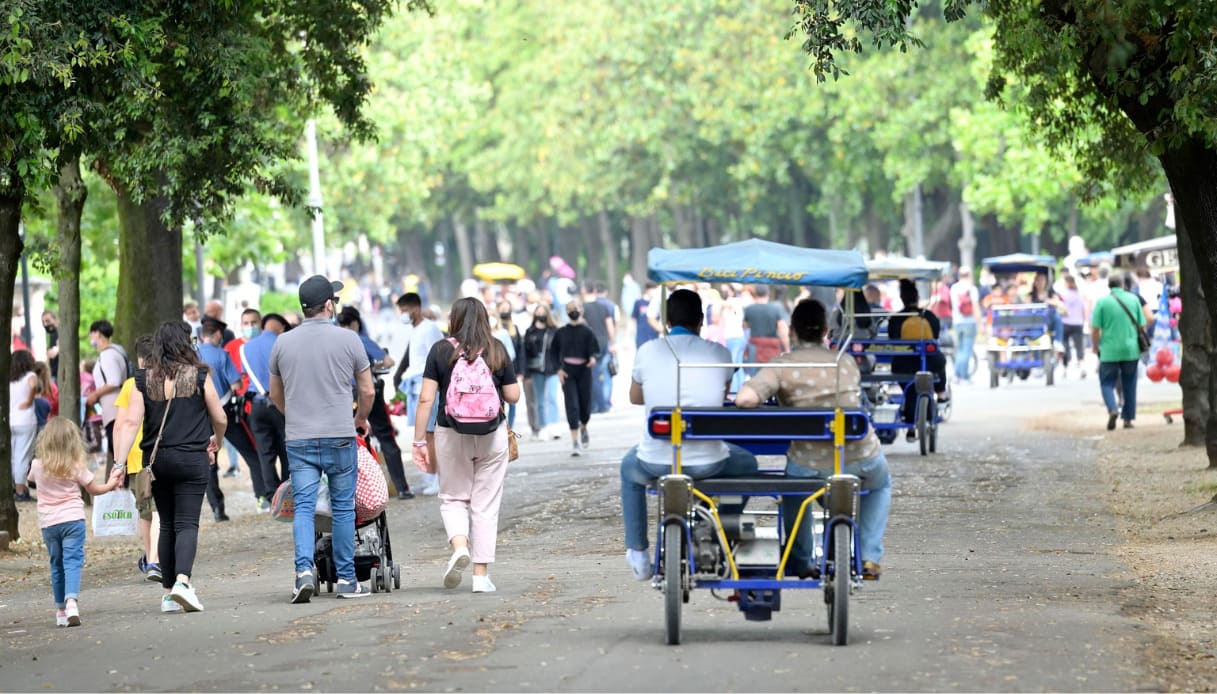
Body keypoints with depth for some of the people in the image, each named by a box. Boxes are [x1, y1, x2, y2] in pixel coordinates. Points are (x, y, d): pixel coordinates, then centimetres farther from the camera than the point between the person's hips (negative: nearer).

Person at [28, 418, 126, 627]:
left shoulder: (38, 466, 0)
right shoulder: (76, 467, -5)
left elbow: (31, 480, 24)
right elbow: (94, 489, 8)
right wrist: (111, 484, 26)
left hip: (48, 523, 3)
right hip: (72, 519, -3)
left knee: (56, 565, 13)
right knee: (72, 561, -8)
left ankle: (61, 609, 17)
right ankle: (71, 601, -29)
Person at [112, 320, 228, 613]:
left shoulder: (144, 379, 2)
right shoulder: (198, 376, -3)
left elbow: (131, 422, -5)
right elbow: (220, 418, 4)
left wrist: (119, 463, -6)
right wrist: (216, 443, 25)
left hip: (156, 460, 3)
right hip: (191, 459, -3)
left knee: (167, 525, 14)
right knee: (187, 523, -4)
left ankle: (168, 590, 16)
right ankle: (182, 581, -25)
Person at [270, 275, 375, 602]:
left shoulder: (283, 342, 4)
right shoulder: (347, 339, -4)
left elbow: (275, 394, 15)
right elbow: (367, 391, 1)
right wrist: (360, 419, 21)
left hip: (299, 440, 2)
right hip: (339, 437, -2)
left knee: (303, 507, 2)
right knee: (343, 508, 7)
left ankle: (304, 569, -16)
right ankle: (346, 579, 10)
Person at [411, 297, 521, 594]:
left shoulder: (441, 350, -3)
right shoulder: (497, 350, 0)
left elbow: (426, 399, -6)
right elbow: (513, 396, 3)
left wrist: (419, 440, -1)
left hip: (451, 435, -1)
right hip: (492, 436, 1)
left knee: (452, 498, 14)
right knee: (486, 503, 8)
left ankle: (459, 546, -14)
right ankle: (481, 575, 6)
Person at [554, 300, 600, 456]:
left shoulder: (587, 332, -2)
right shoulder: (561, 332, 4)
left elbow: (594, 349, -6)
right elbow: (555, 352, 10)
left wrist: (593, 357, -28)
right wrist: (559, 369, -1)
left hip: (584, 371, 0)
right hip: (567, 373, 0)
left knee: (585, 403, 8)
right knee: (572, 406, -8)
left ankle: (583, 429, 41)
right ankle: (575, 442, -7)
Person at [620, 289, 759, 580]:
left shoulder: (647, 352, -3)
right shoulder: (720, 354, -2)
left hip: (656, 462, 0)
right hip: (708, 463, 0)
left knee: (629, 468, 37)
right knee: (747, 464, 33)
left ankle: (637, 554, 34)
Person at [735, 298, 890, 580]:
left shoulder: (782, 366, -7)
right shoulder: (847, 363, 6)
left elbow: (745, 399, -21)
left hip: (812, 467, -1)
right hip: (863, 459, 1)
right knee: (880, 485, 38)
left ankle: (800, 563, 39)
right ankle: (870, 559, 26)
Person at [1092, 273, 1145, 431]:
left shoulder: (1102, 302, -5)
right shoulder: (1133, 300, 2)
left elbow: (1095, 329, -7)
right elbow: (1142, 325, 4)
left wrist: (1095, 347, 8)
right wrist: (1140, 344, 19)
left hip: (1109, 351, -2)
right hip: (1131, 350, 2)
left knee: (1107, 383, 7)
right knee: (1129, 385, 13)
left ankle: (1112, 409, -18)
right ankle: (1128, 419, 14)